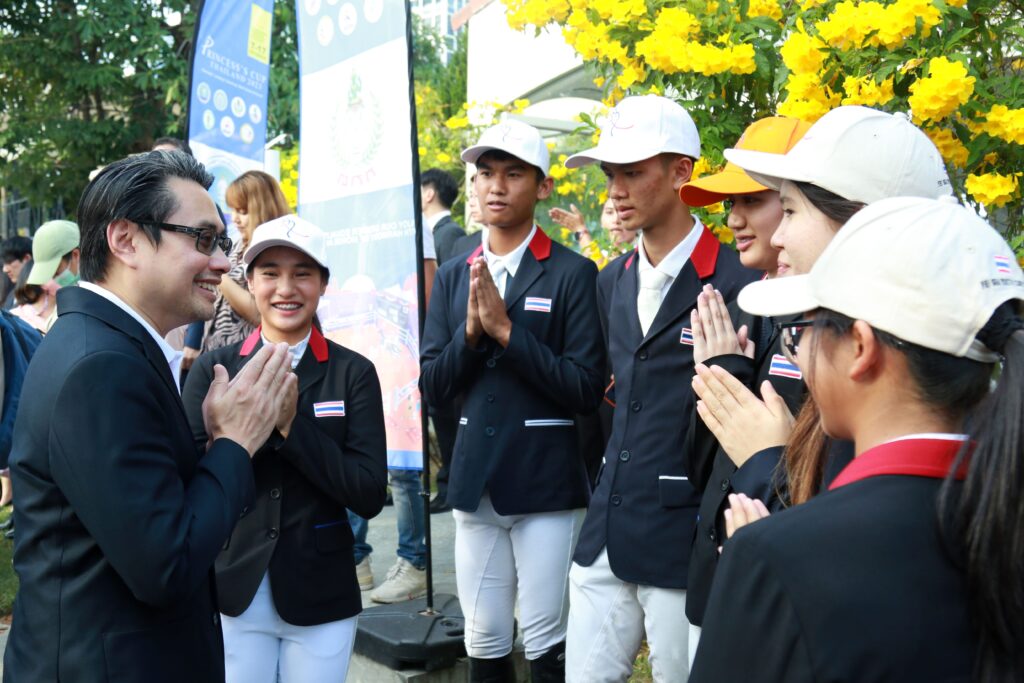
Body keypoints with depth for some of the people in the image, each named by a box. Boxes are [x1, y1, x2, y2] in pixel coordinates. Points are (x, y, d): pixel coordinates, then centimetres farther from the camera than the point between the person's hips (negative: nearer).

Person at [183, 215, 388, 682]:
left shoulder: (353, 372, -4)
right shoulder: (213, 368, -1)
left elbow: (369, 495, -11)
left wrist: (290, 423, -21)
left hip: (320, 596, 0)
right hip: (231, 594, 1)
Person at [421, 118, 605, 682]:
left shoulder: (573, 274, -6)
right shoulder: (452, 276, 8)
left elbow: (586, 387, -12)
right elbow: (433, 386, 4)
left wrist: (505, 329, -17)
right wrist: (470, 330, -13)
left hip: (547, 483, -4)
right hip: (475, 481, 4)